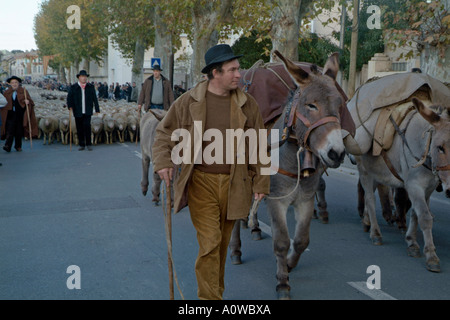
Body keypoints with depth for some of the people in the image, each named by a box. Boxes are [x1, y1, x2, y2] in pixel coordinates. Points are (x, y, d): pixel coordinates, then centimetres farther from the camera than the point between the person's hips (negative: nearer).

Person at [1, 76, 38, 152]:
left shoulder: (23, 91, 3)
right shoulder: (7, 93, 9)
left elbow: (31, 101, -1)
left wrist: (27, 102, -21)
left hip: (20, 114, -1)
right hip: (11, 114, 1)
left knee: (19, 131, 4)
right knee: (10, 131, -8)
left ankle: (18, 146, 17)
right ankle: (8, 146, -12)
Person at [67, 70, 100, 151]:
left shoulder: (91, 87, 9)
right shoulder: (73, 87, 6)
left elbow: (94, 98, 10)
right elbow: (69, 97, 1)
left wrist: (97, 109, 5)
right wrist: (70, 106, -16)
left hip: (87, 112, -1)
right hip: (78, 112, 1)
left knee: (87, 126, -14)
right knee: (79, 129, 3)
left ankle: (89, 144, -4)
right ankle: (82, 145, 13)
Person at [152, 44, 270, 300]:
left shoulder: (248, 104, 3)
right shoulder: (188, 102, -2)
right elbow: (164, 133, 7)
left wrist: (260, 183, 4)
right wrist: (163, 161, -9)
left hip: (233, 183, 2)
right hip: (201, 182, -2)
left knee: (223, 243, 14)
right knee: (209, 242, -8)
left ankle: (217, 292, 33)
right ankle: (209, 297, 4)